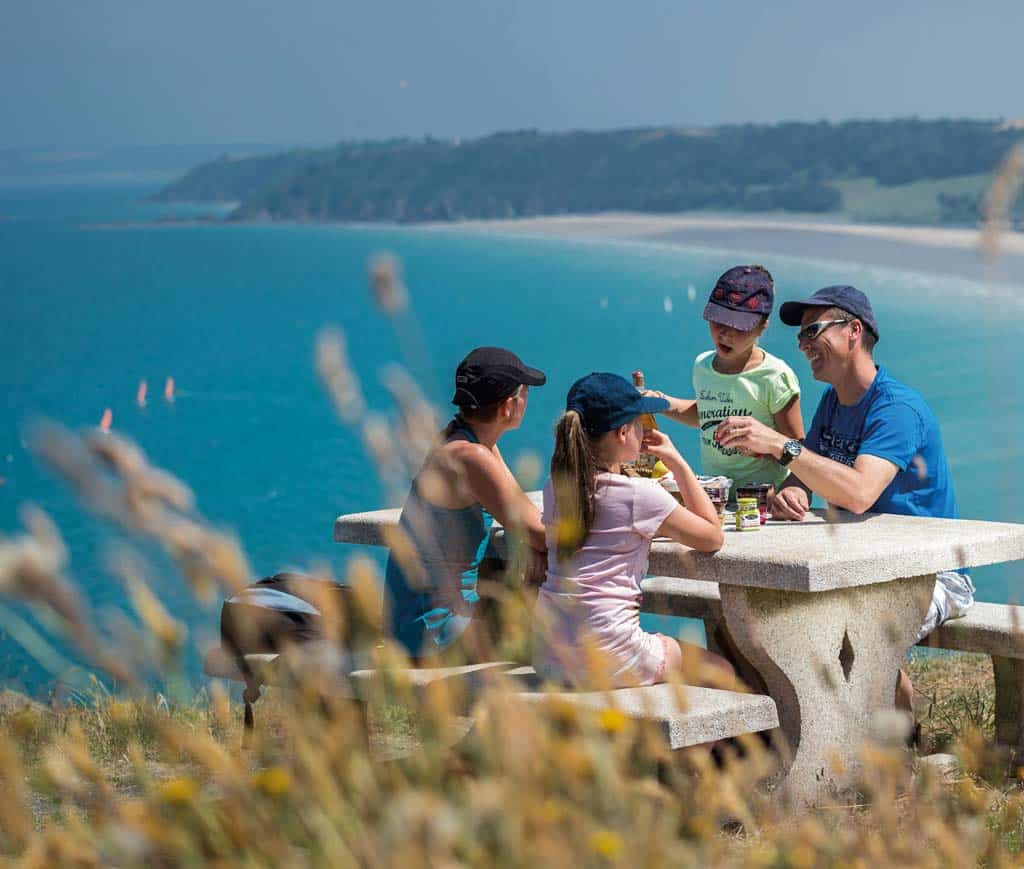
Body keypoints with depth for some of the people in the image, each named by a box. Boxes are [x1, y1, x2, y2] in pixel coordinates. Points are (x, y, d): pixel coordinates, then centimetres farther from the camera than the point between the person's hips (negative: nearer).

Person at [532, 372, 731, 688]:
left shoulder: (556, 487, 7)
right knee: (722, 671, 14)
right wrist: (677, 463, 4)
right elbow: (713, 537, -1)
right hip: (605, 656, -7)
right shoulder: (639, 495, -12)